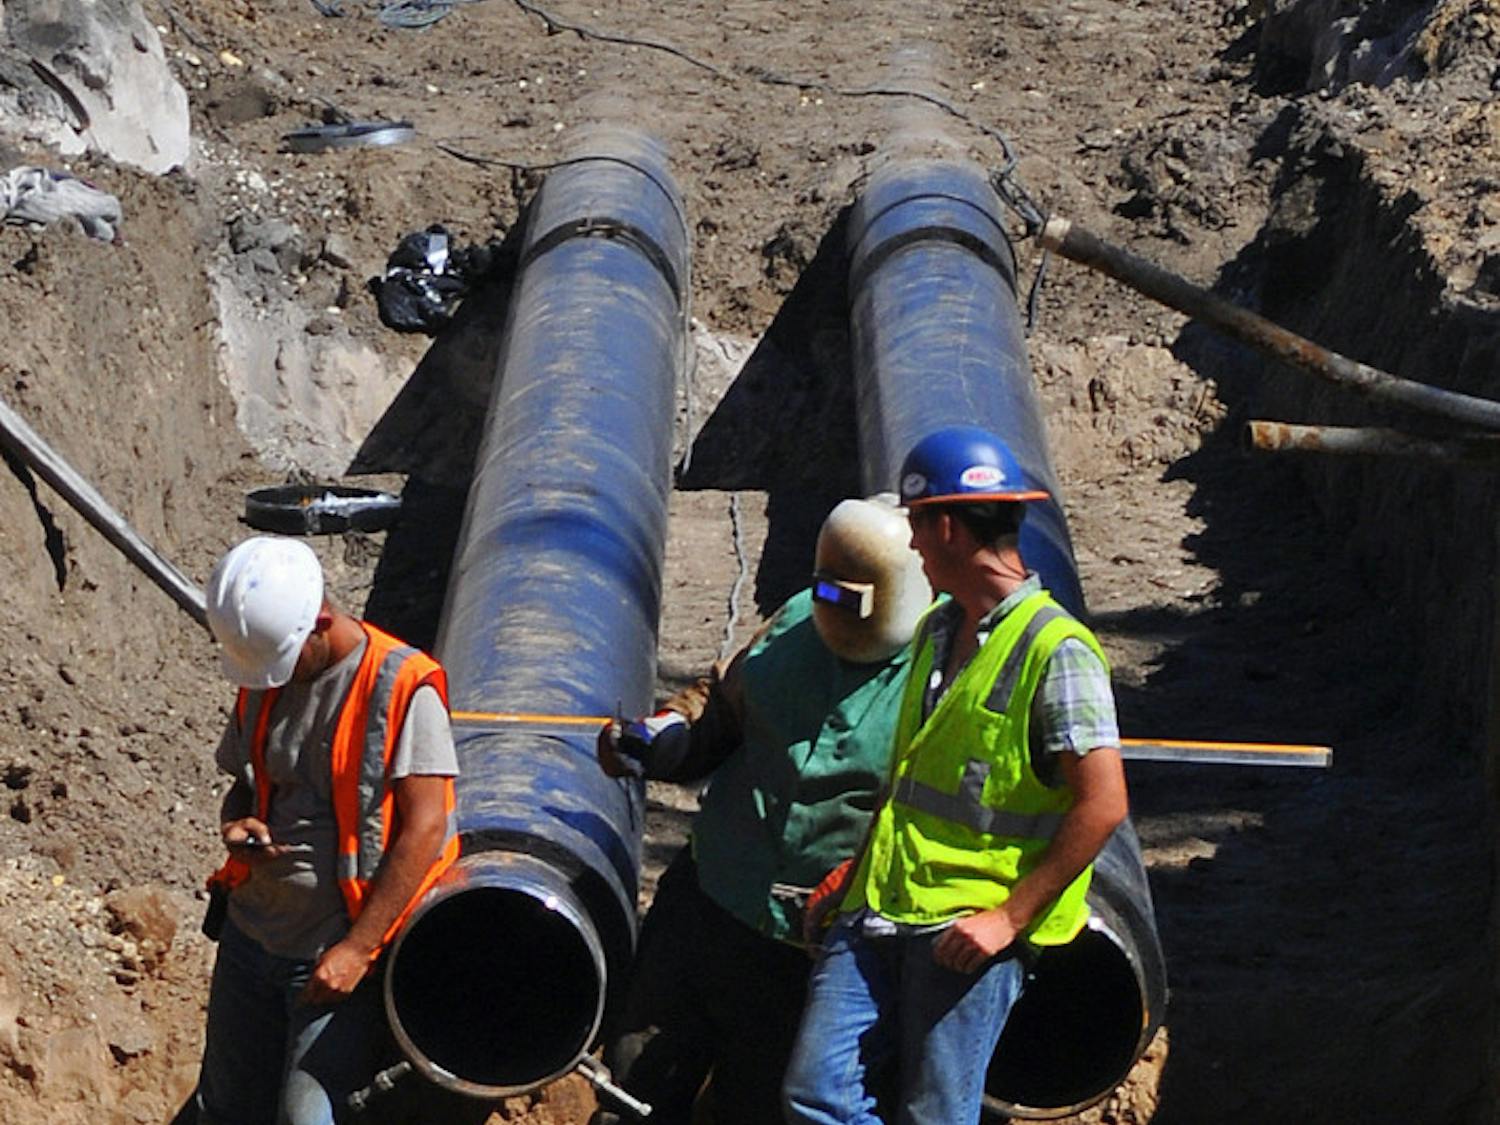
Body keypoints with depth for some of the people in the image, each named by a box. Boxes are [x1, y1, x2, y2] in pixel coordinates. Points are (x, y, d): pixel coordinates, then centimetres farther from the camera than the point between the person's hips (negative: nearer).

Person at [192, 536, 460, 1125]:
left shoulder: (402, 688, -16)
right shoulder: (263, 682, 5)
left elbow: (424, 829, -18)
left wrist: (356, 950, -20)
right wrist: (237, 825, -7)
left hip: (338, 952, -7)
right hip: (252, 933, 7)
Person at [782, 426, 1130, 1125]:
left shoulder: (1056, 652, -12)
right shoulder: (935, 633, 15)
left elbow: (1102, 805, -16)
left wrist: (1010, 917, -17)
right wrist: (862, 869, 19)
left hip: (969, 934, -7)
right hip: (880, 912, 7)